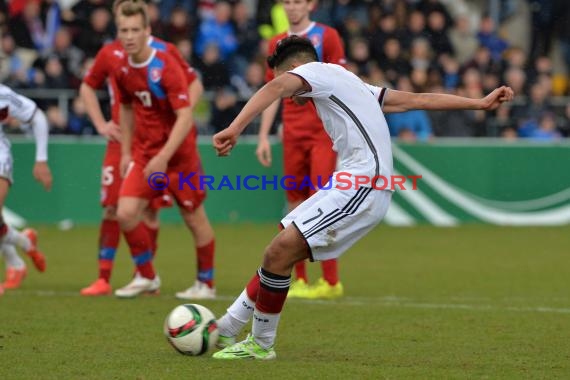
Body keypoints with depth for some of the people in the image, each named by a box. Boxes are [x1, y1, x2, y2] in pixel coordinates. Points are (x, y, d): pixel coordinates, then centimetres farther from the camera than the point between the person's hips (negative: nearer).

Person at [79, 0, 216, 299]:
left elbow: (194, 84, 5)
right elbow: (87, 87, 20)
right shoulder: (110, 54, 7)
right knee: (112, 208, -4)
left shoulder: (165, 51, 0)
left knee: (149, 208, -2)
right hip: (122, 140, 2)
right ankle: (103, 279, -1)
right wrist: (100, 124, 9)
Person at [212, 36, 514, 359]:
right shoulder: (351, 85, 29)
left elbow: (276, 87, -20)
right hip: (351, 185, 10)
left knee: (280, 253, -14)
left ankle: (261, 343, -4)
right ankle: (226, 330, 11)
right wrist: (480, 103, 32)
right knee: (279, 253, 8)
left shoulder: (316, 71, 2)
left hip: (363, 185, -10)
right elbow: (419, 100, 28)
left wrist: (234, 129, -34)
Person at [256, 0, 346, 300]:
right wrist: (263, 137, 10)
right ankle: (299, 280, 8)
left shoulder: (327, 37, -1)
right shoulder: (277, 44, 13)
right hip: (292, 134, 5)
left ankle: (331, 281, -9)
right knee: (296, 203, 3)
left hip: (323, 132, -5)